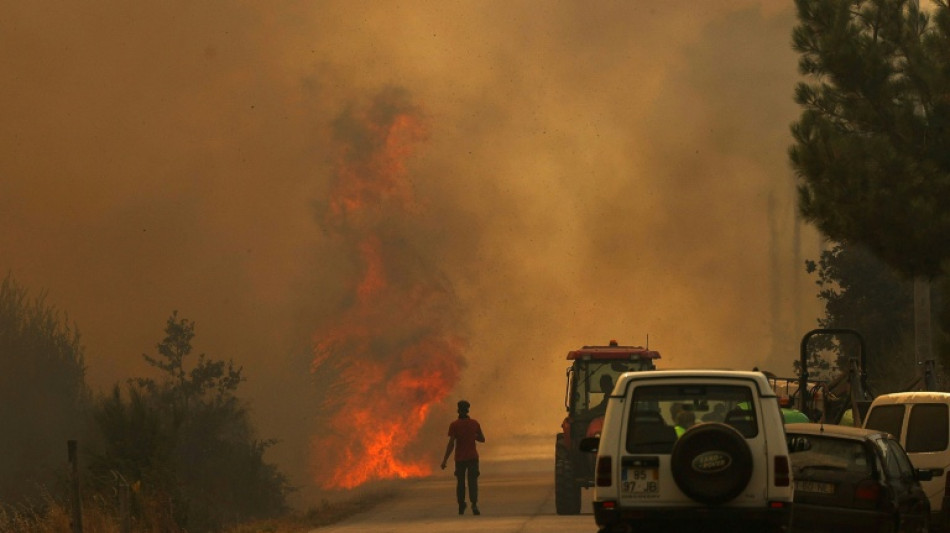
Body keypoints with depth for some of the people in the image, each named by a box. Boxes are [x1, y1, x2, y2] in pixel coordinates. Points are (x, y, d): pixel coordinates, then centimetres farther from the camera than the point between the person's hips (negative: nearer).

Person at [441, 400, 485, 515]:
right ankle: (474, 504, -24)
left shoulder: (454, 425, -9)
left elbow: (451, 444, -15)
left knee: (460, 482, 16)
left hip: (460, 458, -1)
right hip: (473, 457, 1)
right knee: (473, 482, -3)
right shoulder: (474, 423, -1)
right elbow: (482, 439, 9)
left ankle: (461, 506, 20)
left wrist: (445, 460, -11)